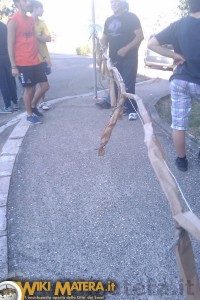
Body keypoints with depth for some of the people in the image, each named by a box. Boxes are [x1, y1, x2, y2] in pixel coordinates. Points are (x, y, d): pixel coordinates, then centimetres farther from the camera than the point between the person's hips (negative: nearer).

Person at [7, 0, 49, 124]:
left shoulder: (31, 19, 12)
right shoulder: (13, 21, -10)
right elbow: (10, 45, -10)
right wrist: (13, 66, -13)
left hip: (36, 61, 7)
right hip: (23, 63, -7)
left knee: (45, 86, 7)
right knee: (29, 89, 2)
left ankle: (33, 105, 30)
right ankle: (30, 114, 20)